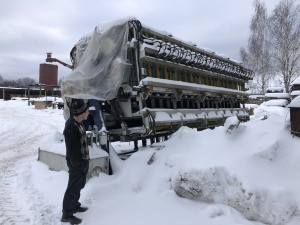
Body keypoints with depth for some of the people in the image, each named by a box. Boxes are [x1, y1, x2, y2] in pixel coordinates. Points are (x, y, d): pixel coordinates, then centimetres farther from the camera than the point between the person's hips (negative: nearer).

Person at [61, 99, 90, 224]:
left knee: (79, 186, 24)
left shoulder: (78, 123, 5)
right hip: (77, 164, -10)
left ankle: (75, 206, 43)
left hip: (83, 161, 10)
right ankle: (67, 214, 21)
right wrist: (76, 164, -18)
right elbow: (72, 149, -25)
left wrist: (84, 161, 16)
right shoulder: (71, 127, -28)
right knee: (73, 189, 5)